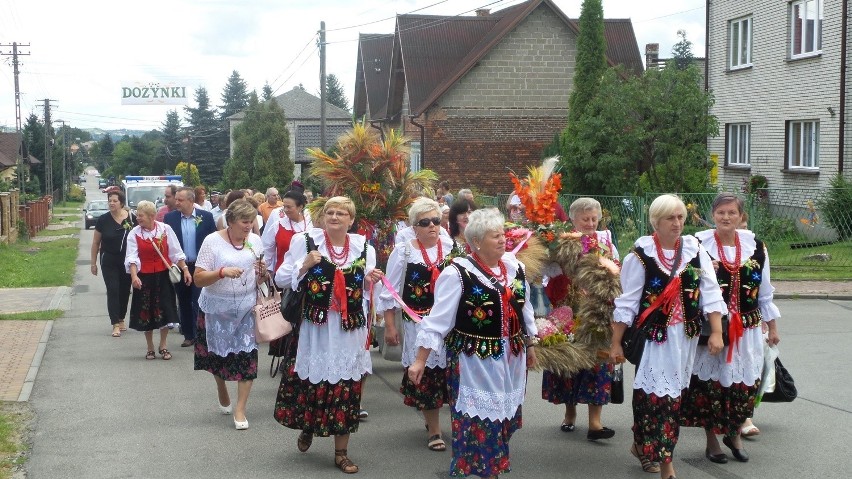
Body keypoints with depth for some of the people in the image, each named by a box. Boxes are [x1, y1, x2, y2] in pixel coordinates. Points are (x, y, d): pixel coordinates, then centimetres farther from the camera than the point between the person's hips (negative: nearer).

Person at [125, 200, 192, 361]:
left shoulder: (165, 229, -4)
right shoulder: (134, 234, -5)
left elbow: (176, 252, -1)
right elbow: (132, 257, -14)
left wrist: (185, 269, -5)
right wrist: (134, 275, -28)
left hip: (164, 276, 0)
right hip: (144, 277, 0)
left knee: (164, 311, 2)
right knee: (146, 312, 8)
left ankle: (163, 346, 21)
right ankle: (150, 348, 24)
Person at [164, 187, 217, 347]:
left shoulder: (206, 217, -4)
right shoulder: (170, 217, 0)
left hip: (199, 267, -2)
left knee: (198, 303, -4)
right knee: (184, 303, 10)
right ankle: (188, 335, 19)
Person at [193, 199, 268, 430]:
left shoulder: (255, 240, 2)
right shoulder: (213, 241, -12)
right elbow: (198, 279, -15)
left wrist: (263, 274, -10)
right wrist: (222, 272, -30)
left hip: (246, 306, 2)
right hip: (218, 307, -2)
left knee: (247, 355, -5)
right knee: (219, 355, 12)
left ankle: (240, 409, 3)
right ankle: (223, 394, 40)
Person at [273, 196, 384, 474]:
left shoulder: (363, 248, 7)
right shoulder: (305, 241, 0)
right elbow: (281, 278, 1)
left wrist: (371, 281, -7)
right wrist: (305, 265, -14)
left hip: (349, 331, 2)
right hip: (313, 327, -1)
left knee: (346, 387, 3)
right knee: (309, 381, 4)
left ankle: (341, 452, 16)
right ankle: (307, 427, 37)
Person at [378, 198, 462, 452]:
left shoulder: (451, 247, 3)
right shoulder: (403, 252, -3)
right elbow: (390, 291, -1)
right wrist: (390, 326, -2)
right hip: (418, 323, -3)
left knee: (448, 369, 5)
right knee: (426, 373, 1)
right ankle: (434, 430, 13)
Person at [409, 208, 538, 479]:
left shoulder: (514, 266, 4)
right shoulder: (458, 273, -14)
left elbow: (524, 309, 17)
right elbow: (438, 319, -14)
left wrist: (530, 345, 23)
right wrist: (420, 360, -15)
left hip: (510, 360, 6)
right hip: (474, 362, -6)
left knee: (501, 419, 15)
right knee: (477, 421, 0)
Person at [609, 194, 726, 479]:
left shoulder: (694, 249, 3)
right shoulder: (642, 254, -7)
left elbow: (710, 292, 0)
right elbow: (627, 301, -5)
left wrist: (716, 332, -9)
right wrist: (616, 343, -4)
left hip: (686, 335, 4)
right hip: (654, 335, -4)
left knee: (673, 394, 11)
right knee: (659, 393, -7)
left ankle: (642, 445, 29)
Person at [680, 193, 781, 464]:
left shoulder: (755, 246, 4)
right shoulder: (699, 245, -8)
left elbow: (765, 291, 11)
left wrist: (772, 327, 14)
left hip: (747, 328, 3)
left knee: (745, 383, 8)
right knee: (710, 382, 4)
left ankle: (734, 434, 31)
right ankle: (712, 441, 21)